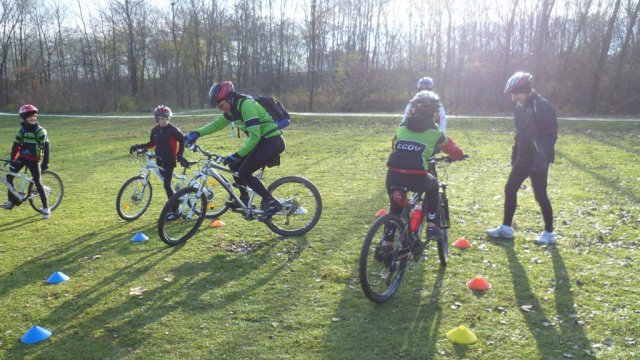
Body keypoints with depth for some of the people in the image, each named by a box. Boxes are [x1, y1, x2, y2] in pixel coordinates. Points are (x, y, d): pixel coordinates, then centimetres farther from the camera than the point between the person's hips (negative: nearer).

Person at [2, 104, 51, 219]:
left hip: (34, 159, -5)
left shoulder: (40, 131, -11)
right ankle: (12, 201, 14)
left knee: (37, 182, -9)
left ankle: (46, 208, -2)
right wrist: (12, 159, 8)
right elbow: (16, 144, 11)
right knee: (9, 176, -1)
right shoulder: (22, 129, 5)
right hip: (22, 157, 6)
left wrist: (45, 163, -21)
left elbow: (45, 147, -16)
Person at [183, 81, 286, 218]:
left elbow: (254, 136, -27)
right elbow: (217, 124, 18)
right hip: (263, 141, 10)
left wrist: (237, 155, -26)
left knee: (244, 173, -15)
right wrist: (197, 133, 7)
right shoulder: (233, 108, 8)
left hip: (273, 141, -9)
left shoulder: (246, 105, -22)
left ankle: (272, 202, -9)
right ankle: (244, 198, 24)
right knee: (235, 165, 10)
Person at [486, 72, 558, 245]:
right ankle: (506, 228, 20)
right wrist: (515, 153, 20)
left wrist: (542, 156, -27)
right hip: (523, 158, 9)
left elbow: (551, 134, -20)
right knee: (510, 189, 9)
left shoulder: (542, 106, -17)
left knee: (540, 195, 0)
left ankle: (549, 233, 14)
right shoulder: (521, 106, 10)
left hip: (537, 160, -9)